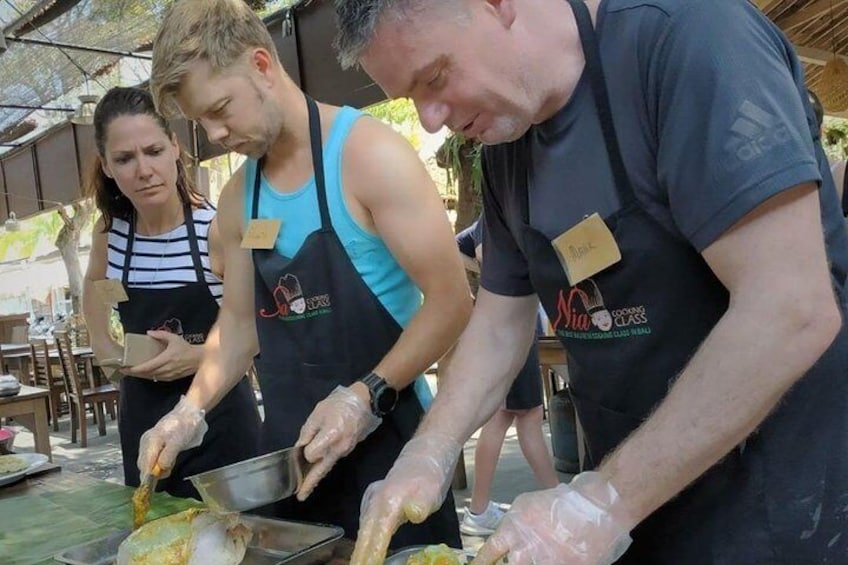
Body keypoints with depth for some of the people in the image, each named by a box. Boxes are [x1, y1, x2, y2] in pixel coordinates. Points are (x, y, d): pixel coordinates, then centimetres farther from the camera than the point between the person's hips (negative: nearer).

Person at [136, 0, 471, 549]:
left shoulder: (367, 153, -14)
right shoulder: (238, 198, 7)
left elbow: (451, 300, -17)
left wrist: (367, 397, -23)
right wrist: (191, 410, 3)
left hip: (384, 439, -6)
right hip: (288, 448, 6)